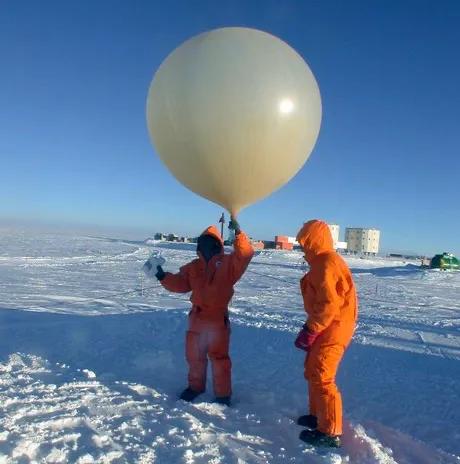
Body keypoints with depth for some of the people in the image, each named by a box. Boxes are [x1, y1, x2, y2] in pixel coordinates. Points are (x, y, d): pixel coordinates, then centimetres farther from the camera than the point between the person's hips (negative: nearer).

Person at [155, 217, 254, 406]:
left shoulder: (228, 263, -7)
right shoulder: (193, 267, 8)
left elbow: (245, 253, -22)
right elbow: (180, 283, 6)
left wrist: (238, 233, -34)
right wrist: (163, 277, -8)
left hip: (218, 319, -5)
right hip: (196, 318, 5)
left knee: (219, 357, 5)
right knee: (194, 355, 19)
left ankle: (223, 394, 22)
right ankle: (196, 386, 41)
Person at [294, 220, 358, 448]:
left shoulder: (325, 263, -20)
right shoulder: (324, 261, 13)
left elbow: (329, 304, -25)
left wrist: (310, 330, -20)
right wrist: (312, 327, 18)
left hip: (331, 329, -11)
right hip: (329, 327, 11)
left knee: (321, 377, -4)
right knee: (313, 371, 20)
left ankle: (330, 432, 7)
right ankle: (318, 415, 34)